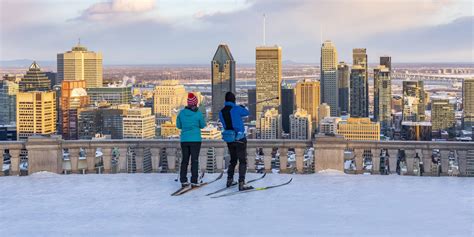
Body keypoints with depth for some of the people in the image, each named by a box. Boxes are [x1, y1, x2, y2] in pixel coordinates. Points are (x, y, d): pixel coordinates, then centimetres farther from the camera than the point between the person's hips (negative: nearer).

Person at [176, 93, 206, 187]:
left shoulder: (182, 112, -1)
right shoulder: (198, 113, -9)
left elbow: (178, 126, 8)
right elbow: (202, 125, 3)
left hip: (184, 140, 3)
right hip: (195, 139, -3)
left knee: (184, 159, 12)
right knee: (194, 160, 1)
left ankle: (183, 180, 12)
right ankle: (194, 181, -2)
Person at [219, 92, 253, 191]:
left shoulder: (221, 113, 1)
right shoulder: (236, 109, -14)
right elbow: (247, 113, 3)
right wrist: (243, 107, 26)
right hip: (240, 138, -6)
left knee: (233, 160, 22)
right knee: (242, 161, -3)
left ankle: (229, 180, 29)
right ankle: (241, 183, -10)